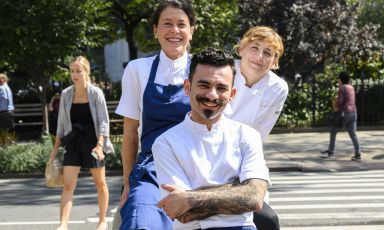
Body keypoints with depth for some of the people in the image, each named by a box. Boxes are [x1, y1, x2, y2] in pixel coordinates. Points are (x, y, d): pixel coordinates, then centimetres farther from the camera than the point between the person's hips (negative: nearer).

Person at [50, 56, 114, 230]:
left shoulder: (96, 93, -9)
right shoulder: (66, 94, 2)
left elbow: (103, 122, -10)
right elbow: (62, 123, 9)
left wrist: (99, 144, -22)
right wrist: (56, 148, 8)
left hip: (93, 141, -3)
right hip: (73, 142, 3)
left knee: (100, 183, 11)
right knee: (68, 184, -7)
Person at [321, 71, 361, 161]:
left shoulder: (341, 88, -10)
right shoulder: (351, 88, 17)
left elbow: (339, 101, -19)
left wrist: (336, 106, 1)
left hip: (344, 113, -8)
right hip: (353, 113, 8)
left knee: (333, 131, 8)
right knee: (353, 134, 4)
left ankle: (330, 151, 13)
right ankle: (358, 155, -4)